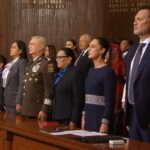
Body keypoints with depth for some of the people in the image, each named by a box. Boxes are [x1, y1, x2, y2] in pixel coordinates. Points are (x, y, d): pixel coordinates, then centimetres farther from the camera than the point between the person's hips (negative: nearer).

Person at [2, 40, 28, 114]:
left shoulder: (22, 62, -10)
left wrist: (19, 102, -21)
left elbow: (22, 83, -16)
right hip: (8, 101, 8)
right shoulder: (10, 64, 15)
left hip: (15, 102, -8)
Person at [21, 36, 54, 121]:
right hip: (28, 109, 8)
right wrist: (24, 106, 16)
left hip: (39, 111, -8)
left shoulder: (47, 63, -11)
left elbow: (49, 89, -16)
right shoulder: (30, 63, 16)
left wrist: (44, 110, -20)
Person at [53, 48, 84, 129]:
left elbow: (78, 100, -14)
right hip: (58, 119, 8)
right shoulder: (59, 74, 16)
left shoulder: (75, 74, -10)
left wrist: (74, 121, -17)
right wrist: (54, 118, 13)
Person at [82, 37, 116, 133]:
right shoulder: (91, 71, 12)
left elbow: (110, 101, -16)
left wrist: (105, 123, -19)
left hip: (101, 117, -7)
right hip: (89, 116, 8)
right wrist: (84, 117, 14)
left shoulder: (108, 72, -12)